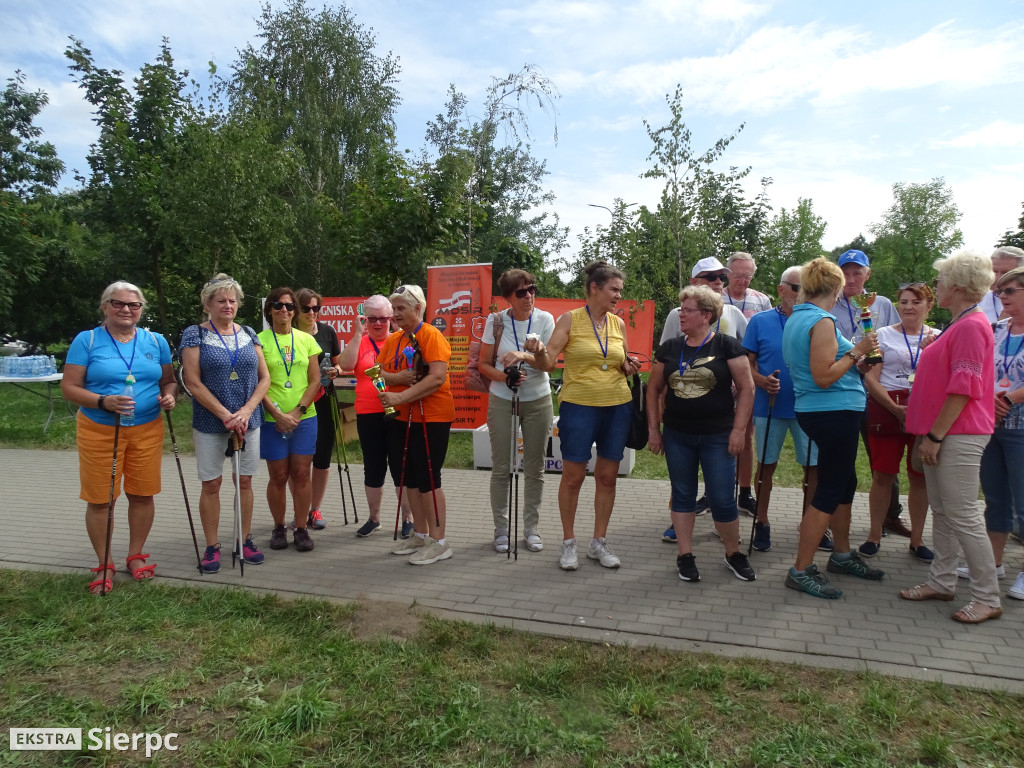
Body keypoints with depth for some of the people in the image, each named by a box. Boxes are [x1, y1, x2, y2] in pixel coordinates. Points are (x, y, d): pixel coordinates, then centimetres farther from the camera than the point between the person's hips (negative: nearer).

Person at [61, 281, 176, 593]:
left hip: (147, 430, 2)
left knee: (142, 495, 8)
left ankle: (135, 556, 27)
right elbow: (69, 388, -5)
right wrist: (104, 402, -21)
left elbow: (168, 380, 13)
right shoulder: (86, 340, -2)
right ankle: (105, 565, 19)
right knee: (100, 499, 3)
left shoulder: (156, 341, 7)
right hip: (99, 431, -2)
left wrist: (169, 396, -10)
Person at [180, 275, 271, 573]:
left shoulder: (248, 334, 8)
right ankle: (212, 546, 16)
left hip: (248, 421, 3)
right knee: (211, 484, 4)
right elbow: (194, 383, -9)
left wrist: (246, 411, -10)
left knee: (245, 481, 9)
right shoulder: (195, 334, -3)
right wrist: (226, 415, -15)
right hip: (209, 423, -3)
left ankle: (245, 540, 22)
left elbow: (264, 378, 4)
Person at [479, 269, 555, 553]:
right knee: (501, 468, 4)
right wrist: (503, 376, -19)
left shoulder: (545, 319, -4)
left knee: (535, 468, 7)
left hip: (538, 401, 1)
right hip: (502, 401, 0)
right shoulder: (495, 321, -4)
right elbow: (484, 364, 0)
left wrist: (525, 356, -27)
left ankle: (532, 528, 22)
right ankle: (501, 529, 18)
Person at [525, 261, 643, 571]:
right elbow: (547, 363, -9)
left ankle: (599, 542, 23)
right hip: (578, 406, -4)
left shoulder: (618, 324, 9)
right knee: (573, 476, 1)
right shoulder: (570, 319, -4)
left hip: (617, 407, 4)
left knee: (607, 476, 9)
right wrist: (538, 352, -30)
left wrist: (629, 367, -2)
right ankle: (568, 542, 18)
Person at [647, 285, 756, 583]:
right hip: (677, 436, 4)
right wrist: (653, 429, 5)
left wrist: (739, 429, -10)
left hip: (717, 437, -3)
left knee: (722, 498, 2)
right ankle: (685, 556, 22)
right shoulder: (669, 349, 5)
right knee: (683, 495, 11)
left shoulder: (727, 346, -6)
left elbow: (746, 388, -5)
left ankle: (733, 553, 23)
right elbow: (654, 389, 10)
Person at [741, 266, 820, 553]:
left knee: (814, 465, 5)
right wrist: (761, 381, -19)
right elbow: (747, 362, 0)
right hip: (770, 407, -1)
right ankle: (762, 523, 23)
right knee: (766, 464, 9)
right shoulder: (760, 321, 0)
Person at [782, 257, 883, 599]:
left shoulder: (795, 319, 11)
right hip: (835, 412, -10)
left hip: (816, 412, 10)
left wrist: (855, 357, 21)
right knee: (828, 492, -3)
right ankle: (801, 570, 3)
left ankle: (841, 554, 34)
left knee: (845, 482, 21)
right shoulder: (822, 322, -18)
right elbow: (824, 377, -22)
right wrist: (856, 352, -14)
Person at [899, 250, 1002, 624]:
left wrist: (935, 436, -18)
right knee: (941, 511, 14)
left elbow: (963, 389, -20)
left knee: (963, 515, -5)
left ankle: (988, 599, 6)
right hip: (942, 434, 10)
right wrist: (929, 434, 20)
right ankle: (941, 582, 24)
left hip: (959, 435, -10)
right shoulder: (959, 326, 17)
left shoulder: (971, 326, -15)